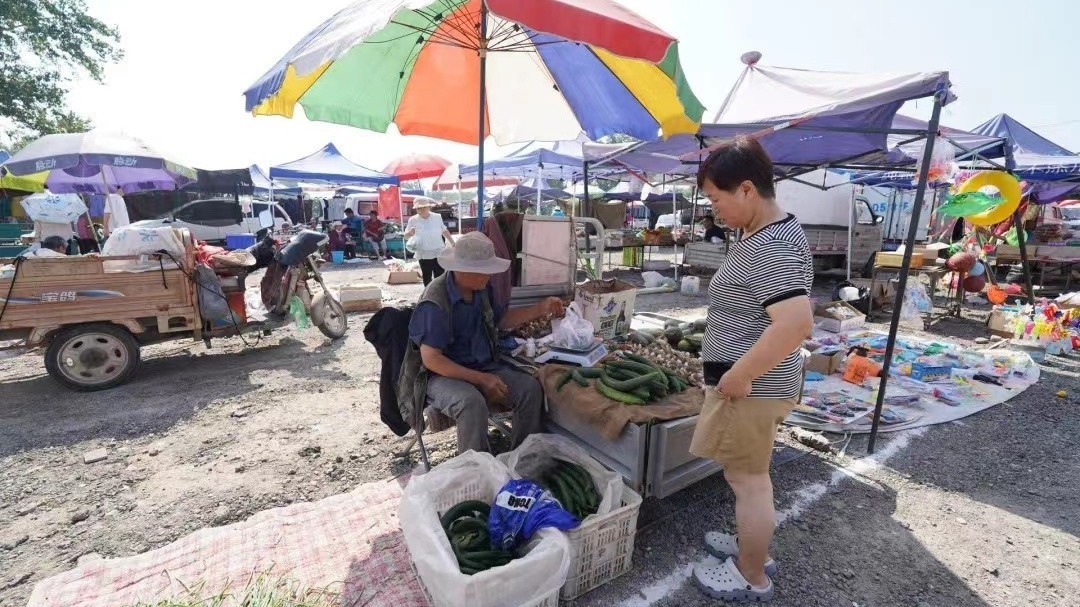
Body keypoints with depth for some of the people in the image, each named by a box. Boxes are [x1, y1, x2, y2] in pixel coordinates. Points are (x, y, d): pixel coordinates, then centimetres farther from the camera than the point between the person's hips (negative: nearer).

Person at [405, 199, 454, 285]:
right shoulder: (413, 220, -1)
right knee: (427, 277, 9)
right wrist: (410, 232, -19)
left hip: (439, 253, 0)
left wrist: (453, 243, 15)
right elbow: (406, 235, 4)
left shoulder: (437, 217, 2)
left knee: (440, 277, 4)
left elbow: (445, 231, 14)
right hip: (423, 255, 0)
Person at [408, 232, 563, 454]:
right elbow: (430, 359, -21)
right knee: (472, 403, -37)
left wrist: (541, 309, 7)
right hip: (445, 375, -6)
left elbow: (500, 319, 18)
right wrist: (480, 379, -25)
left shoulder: (482, 288, 1)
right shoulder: (435, 302, -22)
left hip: (485, 367, 6)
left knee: (531, 388, -17)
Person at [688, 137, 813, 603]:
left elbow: (796, 323, -34)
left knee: (748, 479, 8)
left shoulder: (774, 246, -24)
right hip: (752, 380, 10)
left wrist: (739, 375, -25)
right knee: (750, 474, 23)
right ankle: (752, 547, 44)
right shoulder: (762, 234, 9)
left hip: (752, 385, -10)